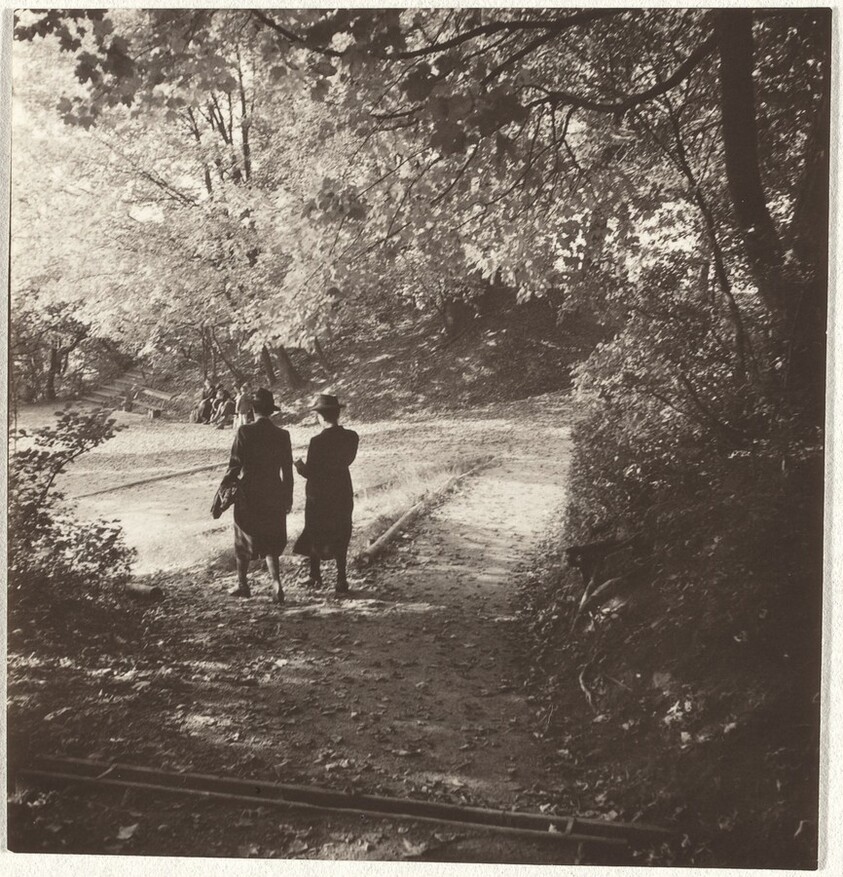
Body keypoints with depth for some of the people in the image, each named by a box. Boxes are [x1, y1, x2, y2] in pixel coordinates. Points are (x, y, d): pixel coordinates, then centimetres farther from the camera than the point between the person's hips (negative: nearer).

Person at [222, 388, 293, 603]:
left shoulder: (245, 432, -11)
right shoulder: (282, 435, -2)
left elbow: (235, 464, -11)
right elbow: (287, 470, 2)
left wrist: (224, 486, 2)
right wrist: (288, 497, 10)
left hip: (248, 494, -2)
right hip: (274, 495, 2)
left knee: (244, 539, 15)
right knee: (271, 542, 13)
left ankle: (242, 584, 27)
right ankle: (276, 581, -5)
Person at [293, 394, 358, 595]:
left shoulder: (318, 442, -21)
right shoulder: (351, 437, -7)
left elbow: (309, 472, -16)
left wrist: (299, 464, 3)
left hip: (319, 496, -4)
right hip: (343, 494, 4)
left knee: (314, 536, 15)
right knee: (340, 538, 14)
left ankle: (315, 575, 25)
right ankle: (341, 580, 12)